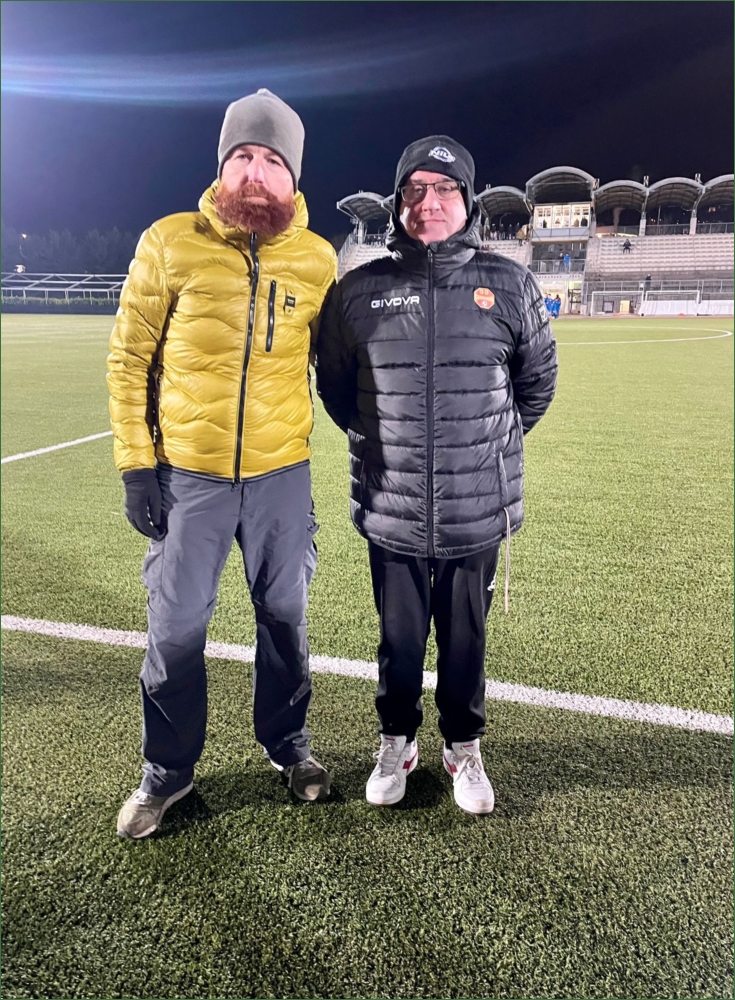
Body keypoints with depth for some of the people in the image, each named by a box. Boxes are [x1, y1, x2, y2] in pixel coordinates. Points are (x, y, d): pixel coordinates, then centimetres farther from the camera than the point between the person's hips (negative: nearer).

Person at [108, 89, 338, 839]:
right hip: (186, 473, -1)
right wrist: (136, 464, -5)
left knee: (284, 617, 14)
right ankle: (167, 770, 30)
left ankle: (287, 745, 38)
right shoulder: (170, 243, -4)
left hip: (282, 474, 2)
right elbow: (130, 359, -1)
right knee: (175, 626, 7)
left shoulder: (317, 260, 1)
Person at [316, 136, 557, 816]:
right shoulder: (359, 291, 0)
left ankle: (464, 748, 38)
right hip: (390, 510, 0)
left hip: (479, 511, 0)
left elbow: (538, 378, 14)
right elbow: (333, 382, 13)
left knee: (466, 639, 14)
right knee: (399, 637, 14)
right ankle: (397, 742, 39)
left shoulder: (509, 285, 1)